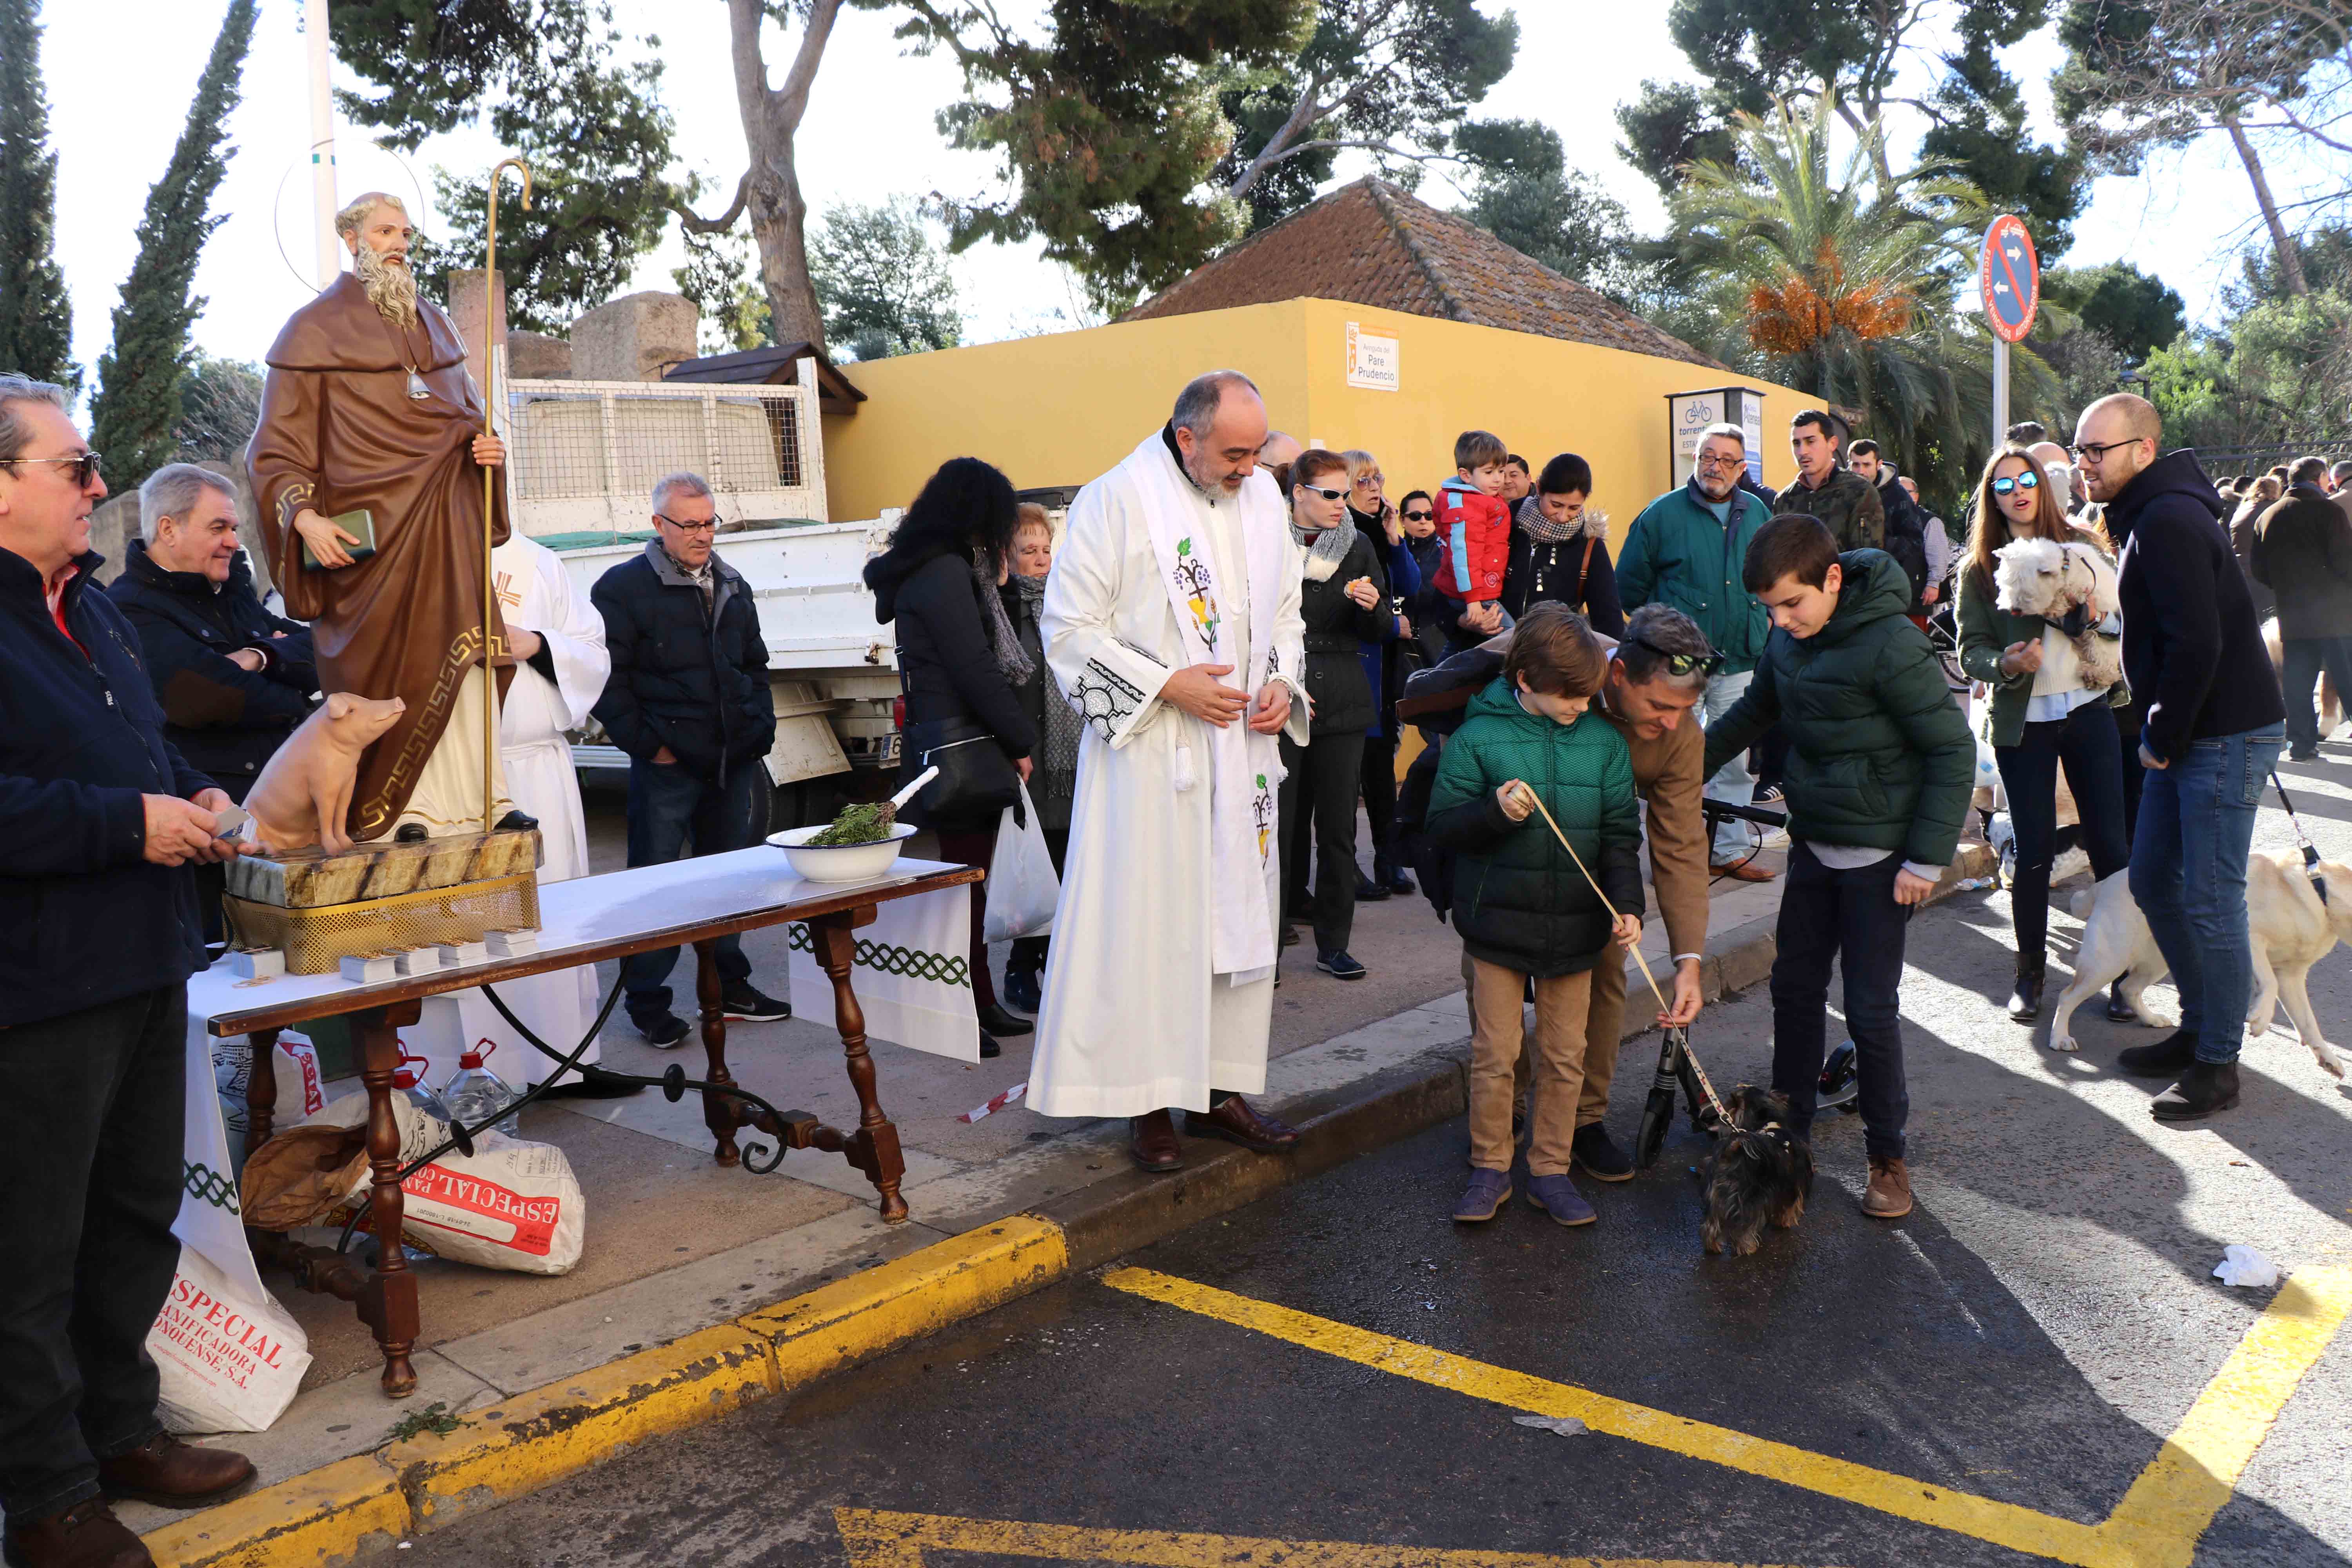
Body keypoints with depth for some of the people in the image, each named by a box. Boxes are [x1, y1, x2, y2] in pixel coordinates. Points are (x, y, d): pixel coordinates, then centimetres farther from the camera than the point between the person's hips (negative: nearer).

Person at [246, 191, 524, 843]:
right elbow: (279, 444, -1)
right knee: (383, 664, -5)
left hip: (445, 520, 4)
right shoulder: (315, 329, 4)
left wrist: (483, 447, 4)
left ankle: (469, 796, -4)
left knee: (459, 654, -4)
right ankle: (395, 811, -1)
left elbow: (465, 413, 27)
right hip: (367, 529, -4)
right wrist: (304, 515, -16)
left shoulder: (434, 324, 20)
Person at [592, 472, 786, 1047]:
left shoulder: (732, 586, 14)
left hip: (735, 762, 6)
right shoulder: (623, 587, -6)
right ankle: (647, 1002, 11)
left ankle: (729, 986, 26)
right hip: (667, 765, -6)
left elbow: (755, 665, 23)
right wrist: (647, 745, -12)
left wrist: (760, 729, 12)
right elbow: (608, 680, -10)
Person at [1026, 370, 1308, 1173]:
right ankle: (1148, 1101, 10)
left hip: (1242, 747, 6)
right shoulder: (1117, 499, -10)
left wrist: (1283, 680, -1)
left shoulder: (1263, 497, 8)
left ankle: (1220, 1087, 22)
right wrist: (1168, 684, -17)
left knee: (1239, 914, 10)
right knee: (1147, 918, -2)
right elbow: (1069, 627, -10)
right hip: (1147, 751, -6)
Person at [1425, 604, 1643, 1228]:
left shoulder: (1605, 742, 2)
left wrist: (1626, 905, -6)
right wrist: (1495, 812, -23)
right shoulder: (1478, 737, -7)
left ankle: (1550, 1170, 25)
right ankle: (1489, 1169, 22)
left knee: (1564, 1056, 11)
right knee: (1495, 1053, 6)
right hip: (1498, 921, -3)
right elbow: (1442, 825, -6)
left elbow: (1620, 835, 5)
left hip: (1574, 927, 3)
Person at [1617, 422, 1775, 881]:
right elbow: (1630, 585, 0)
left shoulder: (1756, 514, 8)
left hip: (1739, 660, 4)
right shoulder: (1663, 513, -5)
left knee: (1735, 760, 10)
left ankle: (1729, 851, 22)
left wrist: (1764, 616, 12)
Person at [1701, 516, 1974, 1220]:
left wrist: (1927, 858, -17)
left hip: (1877, 856, -7)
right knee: (1794, 986, 13)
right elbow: (1756, 709, 20)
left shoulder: (1890, 644, -21)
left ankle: (1887, 1155, 17)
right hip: (1812, 845, 7)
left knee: (1871, 1009, -1)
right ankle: (1788, 1131, 28)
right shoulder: (1789, 637, 1)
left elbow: (1953, 749, -17)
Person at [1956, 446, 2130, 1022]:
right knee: (2034, 849, 2)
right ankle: (2030, 971, 15)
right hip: (2021, 721, -1)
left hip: (2088, 710, 1)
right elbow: (1971, 649, 0)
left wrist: (2084, 612, -17)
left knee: (2110, 843, -1)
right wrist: (2006, 663, -21)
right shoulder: (1978, 568, 4)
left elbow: (2120, 621, 4)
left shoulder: (2081, 546, 7)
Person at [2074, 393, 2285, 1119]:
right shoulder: (2146, 515, 14)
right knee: (2153, 881, 16)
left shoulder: (2168, 521, -18)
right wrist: (2160, 736, 12)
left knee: (2210, 901, -3)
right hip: (2187, 734, 10)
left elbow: (2196, 642, -25)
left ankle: (2217, 1065, 8)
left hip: (2226, 735, -10)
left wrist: (2164, 739, -15)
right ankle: (2198, 1028, 29)